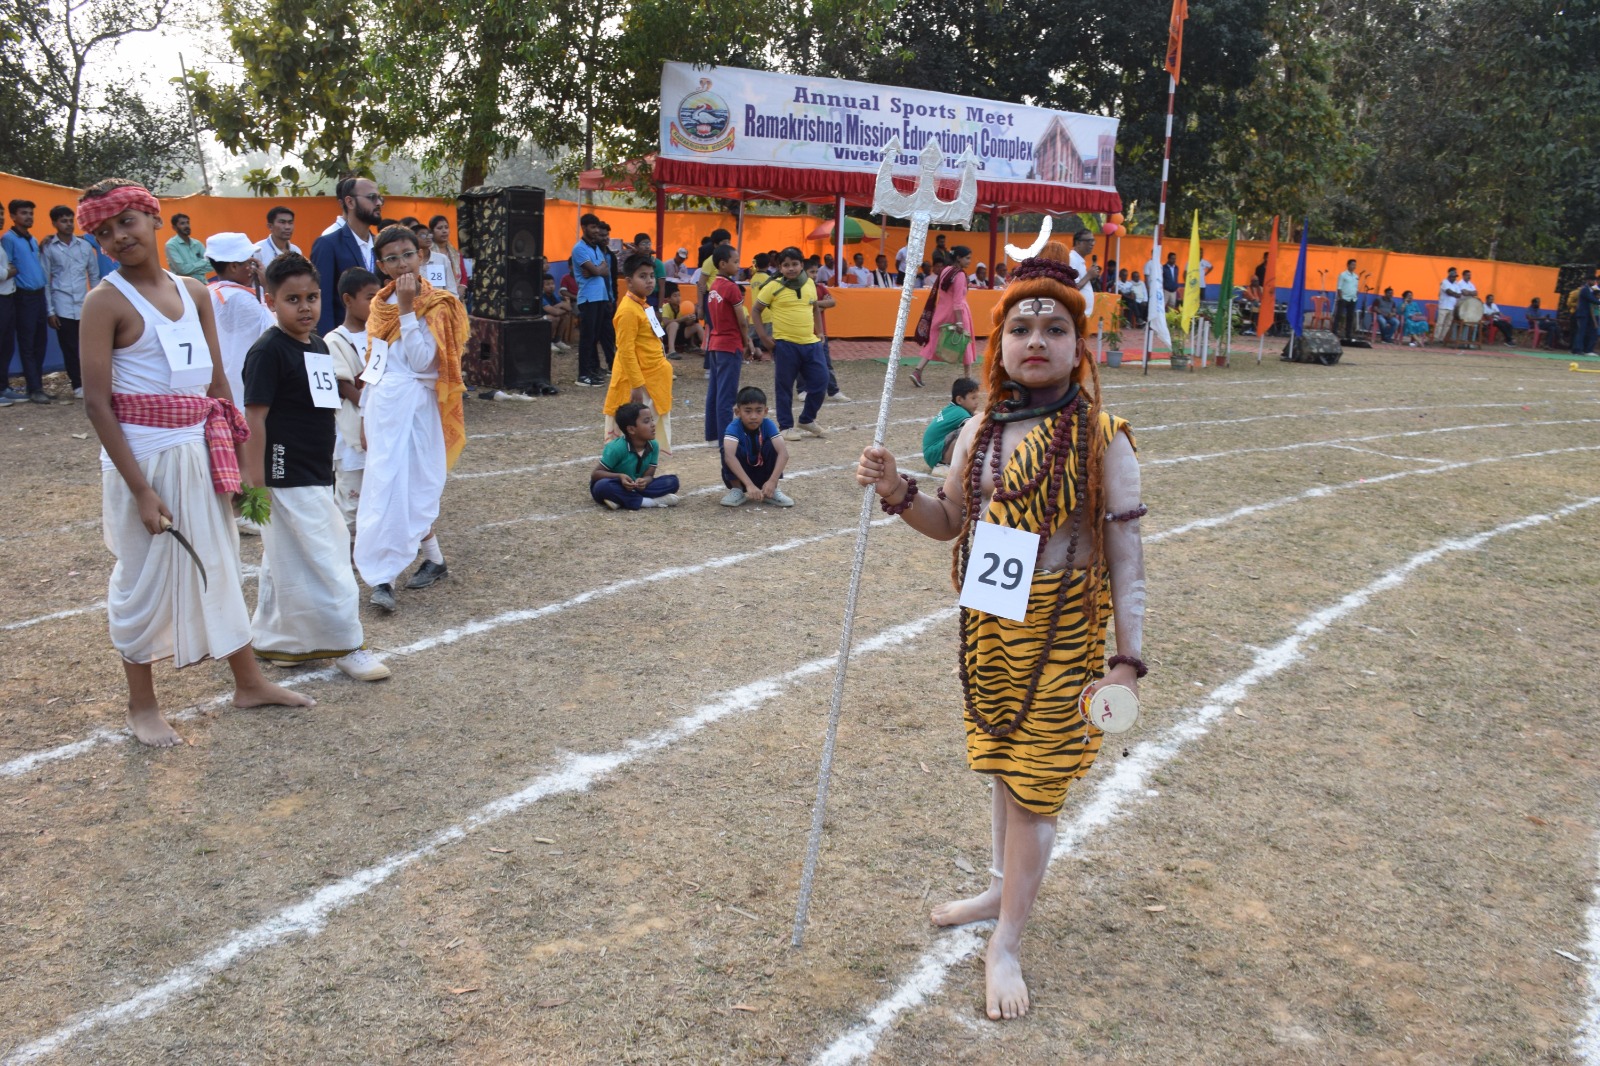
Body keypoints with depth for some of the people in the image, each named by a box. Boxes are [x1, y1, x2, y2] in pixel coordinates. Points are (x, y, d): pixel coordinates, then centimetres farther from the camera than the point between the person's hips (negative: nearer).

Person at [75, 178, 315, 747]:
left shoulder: (193, 292, 7)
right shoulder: (107, 300, -10)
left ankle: (248, 683, 30)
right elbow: (97, 402, -13)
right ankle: (142, 706, 22)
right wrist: (140, 489, -17)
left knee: (219, 566, 15)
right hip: (143, 454, -6)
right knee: (145, 577, 6)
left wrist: (238, 456, 9)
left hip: (200, 450, 6)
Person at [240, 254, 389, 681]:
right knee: (325, 564, -4)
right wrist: (255, 482, -19)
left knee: (285, 564, 17)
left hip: (316, 477, 9)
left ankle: (273, 640, 28)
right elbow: (254, 418, -16)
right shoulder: (268, 351, -14)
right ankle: (346, 646, 5)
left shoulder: (318, 346, 11)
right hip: (287, 481, -9)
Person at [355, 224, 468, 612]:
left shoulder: (436, 306, -7)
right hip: (381, 403, 6)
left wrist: (408, 309, -20)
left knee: (400, 487, -6)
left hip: (411, 404, -6)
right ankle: (434, 559, 16)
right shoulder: (381, 303, 10)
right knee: (387, 485, 6)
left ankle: (384, 577, -1)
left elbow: (422, 361, -19)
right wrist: (366, 409, 16)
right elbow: (374, 361, 16)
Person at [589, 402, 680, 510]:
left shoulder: (653, 446, -10)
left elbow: (649, 475, -9)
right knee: (602, 486, -39)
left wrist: (644, 481, -34)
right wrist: (619, 477, -34)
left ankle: (621, 499, -27)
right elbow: (595, 474, -18)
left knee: (672, 481, -15)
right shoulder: (617, 447, -22)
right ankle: (651, 501, -33)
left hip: (637, 487, 4)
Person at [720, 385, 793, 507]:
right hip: (739, 476, -2)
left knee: (771, 445, -22)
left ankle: (772, 491, -11)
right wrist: (749, 485, -52)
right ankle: (736, 490, -12)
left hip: (763, 475, 2)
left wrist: (772, 481, -43)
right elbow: (729, 456, -42)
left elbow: (784, 453, -30)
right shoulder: (734, 427, -25)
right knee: (729, 449, -28)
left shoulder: (768, 425, -18)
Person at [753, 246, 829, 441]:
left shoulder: (810, 284, 7)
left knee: (820, 382, 6)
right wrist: (764, 336, -9)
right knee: (785, 387, 3)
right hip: (785, 344, -5)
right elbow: (756, 310, -2)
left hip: (811, 343, 5)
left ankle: (806, 420, 25)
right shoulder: (774, 287, -7)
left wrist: (819, 331, 16)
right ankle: (786, 426, 17)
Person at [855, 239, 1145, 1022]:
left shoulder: (1102, 438, -13)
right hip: (985, 626, 5)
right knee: (1001, 764, 21)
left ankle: (1005, 945, 18)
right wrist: (896, 492, -7)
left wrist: (1127, 659, -15)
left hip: (1059, 633, -5)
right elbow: (951, 523, 12)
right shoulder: (980, 430, 2)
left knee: (1032, 781, 3)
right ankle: (1002, 889, 44)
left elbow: (1126, 553, -12)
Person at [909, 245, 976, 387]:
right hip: (957, 312, -7)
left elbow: (937, 294, 13)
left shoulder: (945, 271, 9)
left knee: (933, 342, 6)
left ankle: (918, 371, -10)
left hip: (941, 311, 7)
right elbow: (958, 301, -20)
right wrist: (959, 323, -22)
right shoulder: (960, 275, -14)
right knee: (964, 343, 7)